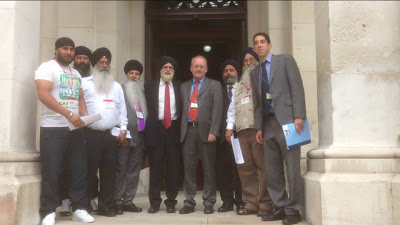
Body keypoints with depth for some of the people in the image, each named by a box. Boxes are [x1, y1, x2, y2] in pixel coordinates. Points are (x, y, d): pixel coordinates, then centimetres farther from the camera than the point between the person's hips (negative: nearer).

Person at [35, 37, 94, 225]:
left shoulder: (76, 74, 19)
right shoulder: (47, 68, -3)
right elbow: (43, 95, -17)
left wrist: (85, 115, 0)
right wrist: (68, 114, -22)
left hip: (75, 129, 7)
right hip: (53, 128, -6)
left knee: (79, 170, 7)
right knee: (51, 172, -2)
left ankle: (79, 209, 16)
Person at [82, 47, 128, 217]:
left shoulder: (116, 86, 19)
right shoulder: (85, 83, 5)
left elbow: (122, 110, 17)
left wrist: (123, 130, 7)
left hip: (111, 135, 4)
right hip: (91, 134, -4)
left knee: (109, 171, 5)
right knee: (90, 171, -2)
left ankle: (107, 206, 13)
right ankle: (86, 205, 10)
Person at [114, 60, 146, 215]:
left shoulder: (142, 91, 17)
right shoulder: (120, 89, 1)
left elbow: (144, 112, 16)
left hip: (139, 134, 5)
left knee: (134, 170, 8)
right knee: (121, 168, -3)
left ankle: (128, 201, 15)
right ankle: (117, 202, 3)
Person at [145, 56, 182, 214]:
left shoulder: (179, 87, 11)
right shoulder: (150, 86, 9)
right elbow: (147, 108, 4)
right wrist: (149, 127, -4)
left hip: (173, 129, 1)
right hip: (156, 128, -1)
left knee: (173, 167, 3)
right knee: (155, 167, 2)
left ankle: (171, 202, 12)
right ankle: (154, 202, 10)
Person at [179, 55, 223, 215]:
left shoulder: (214, 85, 7)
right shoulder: (184, 87, 18)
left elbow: (217, 110, -2)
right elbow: (182, 109, 12)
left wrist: (213, 132, -12)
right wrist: (181, 129, 1)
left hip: (205, 130, -3)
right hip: (188, 131, 3)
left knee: (208, 168, 2)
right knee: (189, 168, 5)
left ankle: (209, 202, 11)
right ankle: (189, 202, 12)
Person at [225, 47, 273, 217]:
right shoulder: (239, 85, 26)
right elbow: (232, 108, 24)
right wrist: (230, 127, 11)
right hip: (242, 131, 6)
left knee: (263, 167, -7)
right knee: (245, 168, 2)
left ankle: (265, 204, -2)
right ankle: (251, 203, 7)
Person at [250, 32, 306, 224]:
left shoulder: (285, 60, 4)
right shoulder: (254, 73, 19)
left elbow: (297, 88, -5)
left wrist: (298, 116, -14)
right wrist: (259, 127, 9)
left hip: (286, 120, -6)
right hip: (268, 123, 6)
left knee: (292, 167, -4)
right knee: (272, 170, 6)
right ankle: (280, 207, 15)